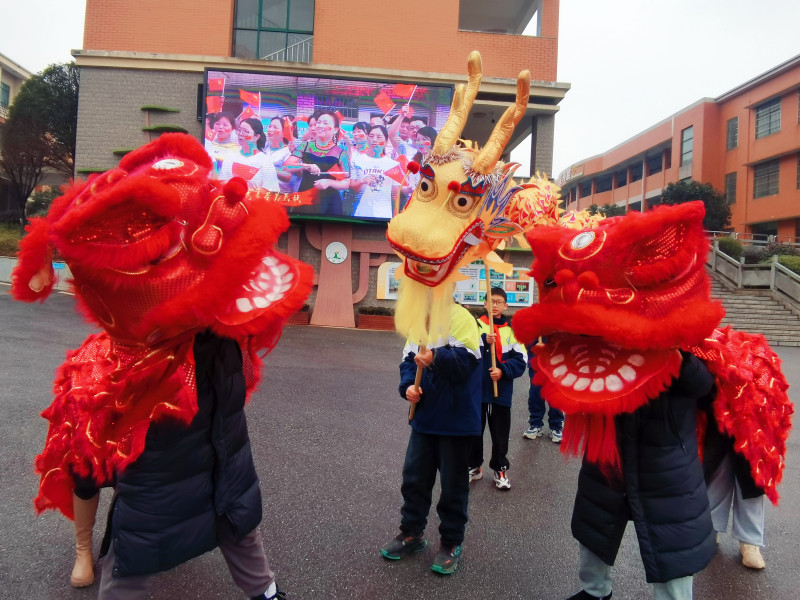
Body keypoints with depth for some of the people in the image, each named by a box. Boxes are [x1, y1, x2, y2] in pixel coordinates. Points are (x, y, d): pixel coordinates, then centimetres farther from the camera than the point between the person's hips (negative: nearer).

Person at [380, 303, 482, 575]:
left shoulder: (460, 317, -14)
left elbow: (467, 360, -24)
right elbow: (408, 360, 9)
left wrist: (436, 357, -39)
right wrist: (408, 386, -9)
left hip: (456, 420, -6)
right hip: (424, 416, 6)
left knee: (453, 484, 8)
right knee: (413, 477, 14)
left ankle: (452, 543, 27)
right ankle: (411, 533, 34)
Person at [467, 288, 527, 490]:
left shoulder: (512, 329, 1)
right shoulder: (476, 325, -1)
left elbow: (521, 359, -3)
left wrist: (503, 370, -17)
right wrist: (484, 342, -24)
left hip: (502, 391, 0)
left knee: (500, 433, 9)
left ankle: (500, 469, 25)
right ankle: (474, 466, 29)